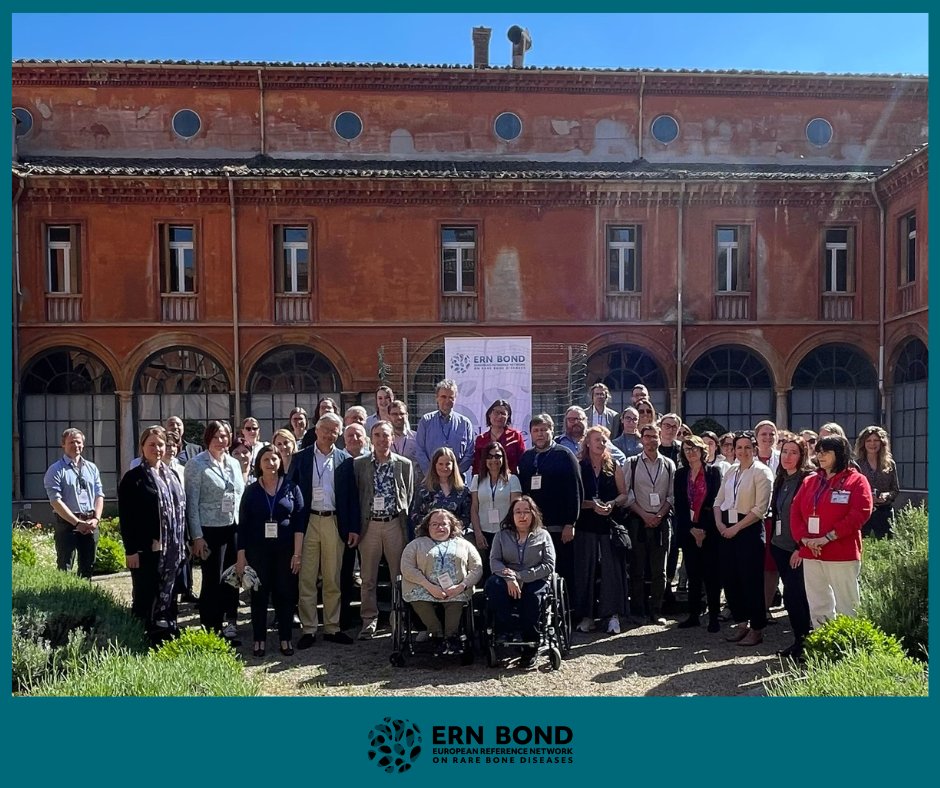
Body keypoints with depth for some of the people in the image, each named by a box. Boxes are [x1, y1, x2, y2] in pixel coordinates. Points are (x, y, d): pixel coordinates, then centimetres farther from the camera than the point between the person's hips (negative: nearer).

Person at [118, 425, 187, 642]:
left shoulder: (172, 475, 13)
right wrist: (130, 550, -14)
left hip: (173, 550, 6)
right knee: (145, 599, 2)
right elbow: (126, 517, -9)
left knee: (169, 598, 13)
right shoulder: (133, 478, -5)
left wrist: (183, 543, 12)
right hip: (146, 550, -6)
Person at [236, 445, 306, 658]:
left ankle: (285, 639, 14)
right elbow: (242, 526, 3)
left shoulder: (292, 488, 1)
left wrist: (297, 553, -8)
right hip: (258, 550, 1)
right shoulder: (251, 491, 4)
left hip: (285, 550, -1)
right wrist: (241, 556, -2)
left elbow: (299, 522, -2)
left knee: (285, 593, 3)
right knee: (259, 594, 5)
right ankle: (259, 639, 16)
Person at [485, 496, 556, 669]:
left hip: (534, 581, -1)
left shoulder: (542, 535, 10)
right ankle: (502, 635, -25)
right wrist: (509, 579, -20)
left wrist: (521, 576, -12)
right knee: (492, 585, -32)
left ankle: (531, 647, -21)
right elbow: (494, 560, 1)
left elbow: (549, 565, -1)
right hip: (508, 581, 1)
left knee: (532, 596, -36)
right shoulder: (502, 535, 13)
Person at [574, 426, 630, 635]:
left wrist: (612, 504, -11)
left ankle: (613, 614, 6)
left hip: (610, 523, 1)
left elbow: (623, 494, 7)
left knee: (612, 568, -2)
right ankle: (586, 615, 11)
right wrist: (592, 505, -14)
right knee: (585, 569, 2)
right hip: (586, 524, 0)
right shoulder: (578, 467, 3)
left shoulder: (614, 467, 8)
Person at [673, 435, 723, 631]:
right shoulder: (680, 474, 8)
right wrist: (691, 529, -7)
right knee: (693, 575, 7)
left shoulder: (713, 472, 0)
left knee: (712, 575, 0)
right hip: (688, 532, 3)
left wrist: (704, 529, -10)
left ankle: (713, 617, 6)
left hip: (709, 531, -3)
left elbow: (715, 502, -5)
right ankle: (694, 615, 13)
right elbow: (679, 505, 4)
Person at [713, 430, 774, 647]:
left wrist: (737, 527, -13)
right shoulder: (731, 470, 12)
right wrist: (719, 523, -2)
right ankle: (741, 622, 23)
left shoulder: (761, 472, -7)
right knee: (729, 578, 8)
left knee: (751, 580, -1)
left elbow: (760, 509, -13)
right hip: (727, 529, 6)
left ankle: (757, 629, 12)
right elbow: (719, 500, 14)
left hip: (749, 529, -6)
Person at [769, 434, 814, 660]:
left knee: (793, 595, -7)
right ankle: (799, 640, 22)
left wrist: (801, 548, -18)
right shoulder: (780, 480, 13)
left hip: (799, 548, -7)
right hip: (781, 546, 8)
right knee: (792, 595, 12)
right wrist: (773, 540, 15)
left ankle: (805, 641, 6)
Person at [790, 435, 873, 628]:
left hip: (843, 555, -5)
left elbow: (860, 514, -13)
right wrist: (804, 539, -8)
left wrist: (827, 538, -16)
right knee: (817, 607, 11)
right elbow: (795, 511, 9)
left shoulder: (856, 480, -1)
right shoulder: (809, 481, 14)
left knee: (846, 606, -1)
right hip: (810, 554, 5)